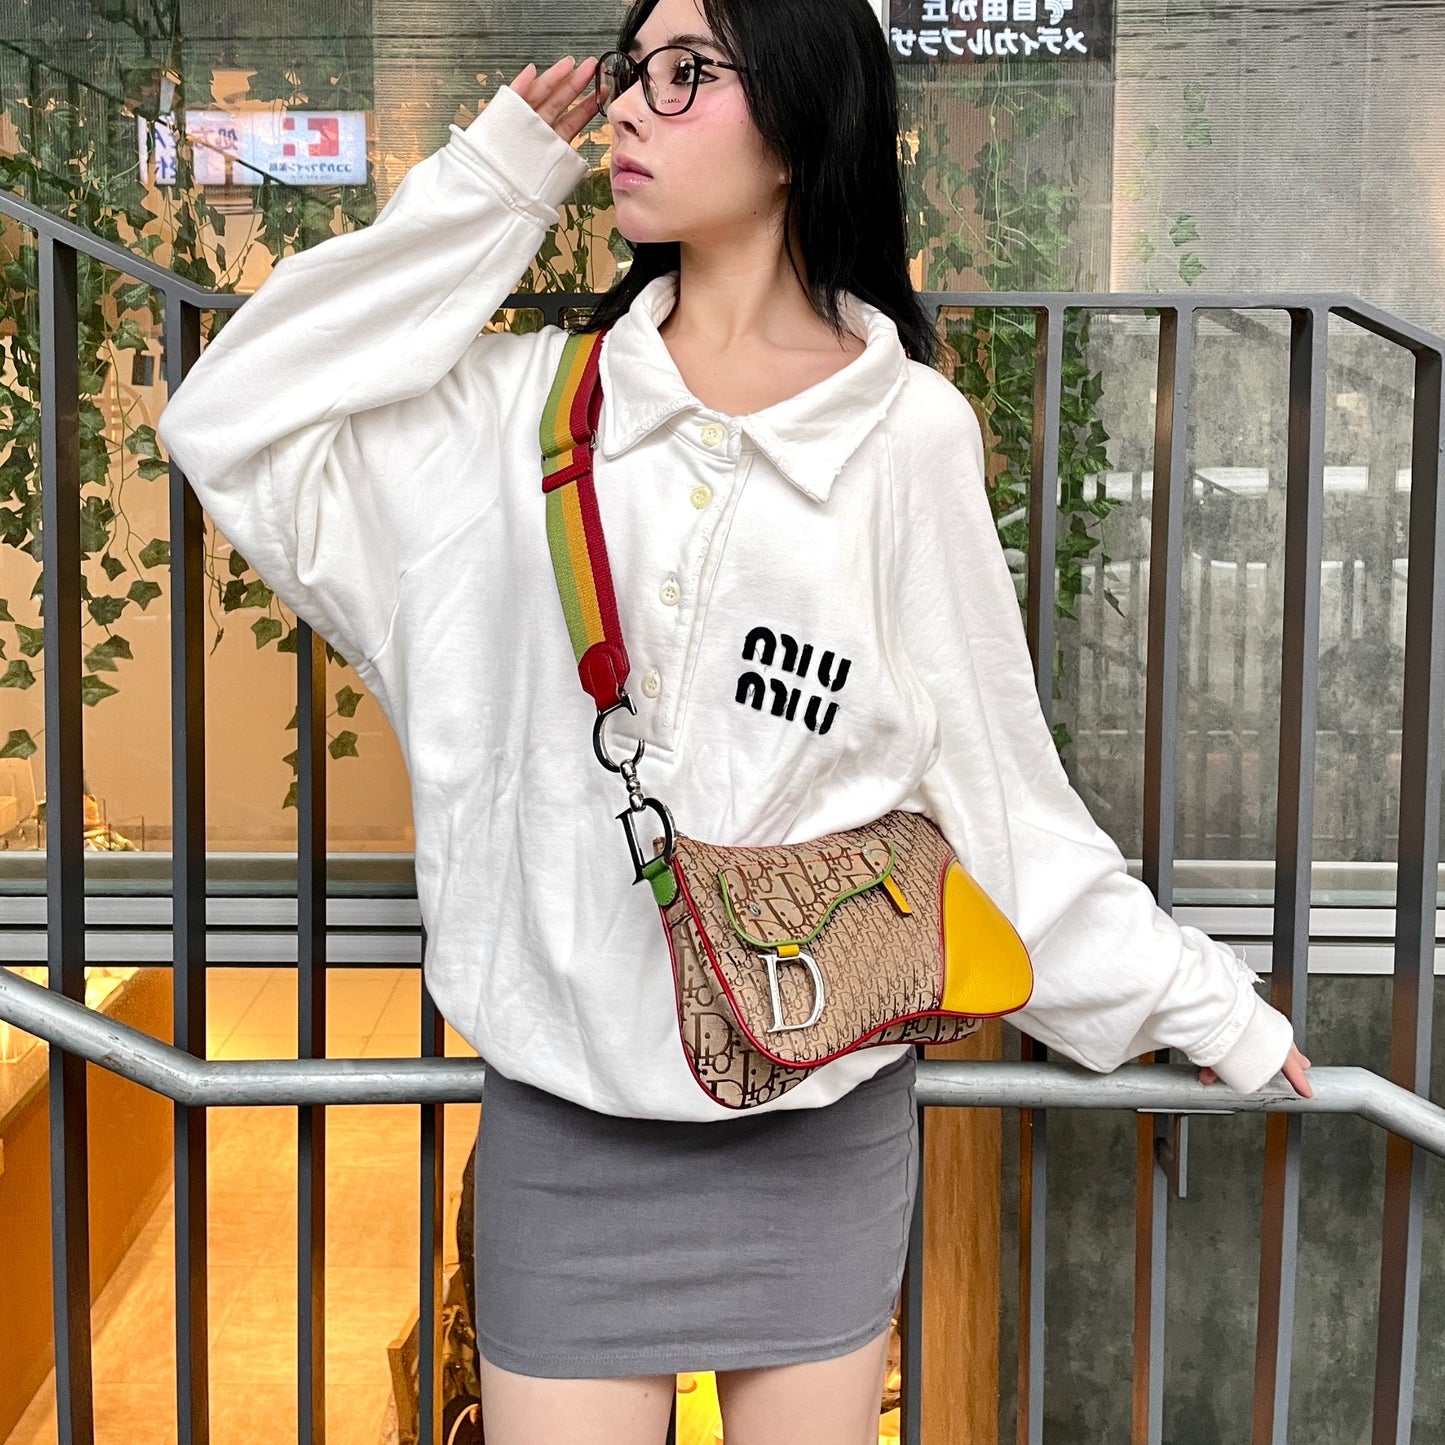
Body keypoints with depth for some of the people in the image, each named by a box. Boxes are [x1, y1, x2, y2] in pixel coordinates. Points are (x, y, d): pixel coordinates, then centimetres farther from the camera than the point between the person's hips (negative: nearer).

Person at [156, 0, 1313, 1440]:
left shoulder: (908, 431, -4)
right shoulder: (536, 400, 1)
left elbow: (995, 779, 2)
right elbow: (232, 424, -5)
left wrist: (1200, 1000, 7)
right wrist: (490, 184, -4)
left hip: (822, 1113, -1)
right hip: (563, 1109, 1)